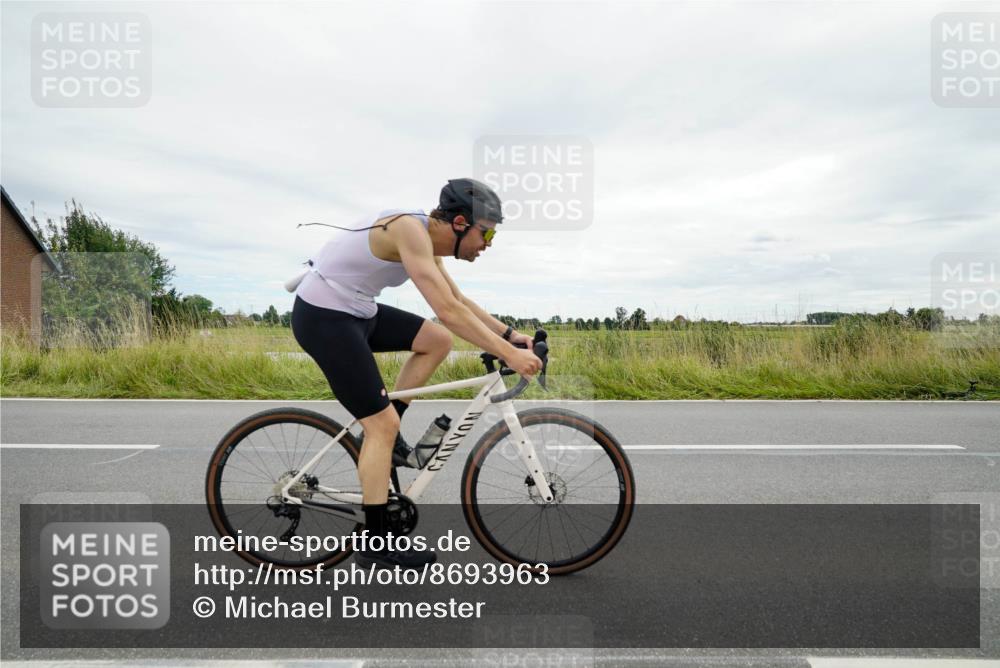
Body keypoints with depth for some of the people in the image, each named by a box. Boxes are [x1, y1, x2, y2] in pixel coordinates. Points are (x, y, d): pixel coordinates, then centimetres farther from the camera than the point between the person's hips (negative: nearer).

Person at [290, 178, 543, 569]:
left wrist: (509, 334, 10)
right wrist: (509, 354, -28)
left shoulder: (426, 238, 6)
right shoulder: (410, 229, -23)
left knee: (437, 341, 8)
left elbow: (459, 300, 16)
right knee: (382, 423, -8)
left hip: (356, 311, 10)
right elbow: (448, 311, -31)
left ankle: (384, 437, 14)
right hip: (324, 317, -9)